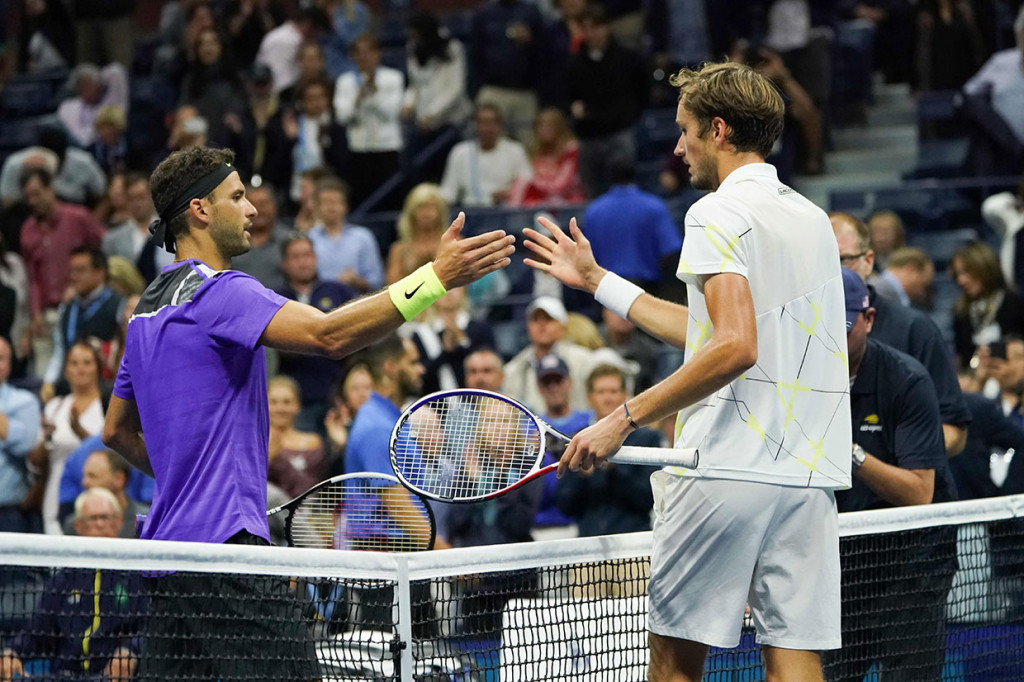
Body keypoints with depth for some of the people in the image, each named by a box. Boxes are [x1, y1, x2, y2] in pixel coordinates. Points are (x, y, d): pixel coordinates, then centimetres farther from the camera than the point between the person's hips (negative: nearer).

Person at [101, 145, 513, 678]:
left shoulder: (150, 307, 19)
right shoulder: (219, 291, -10)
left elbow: (117, 431, 29)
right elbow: (328, 334, -26)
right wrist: (436, 278, -30)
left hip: (168, 541, 10)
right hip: (223, 541, -10)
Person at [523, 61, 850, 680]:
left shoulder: (719, 214, -7)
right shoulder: (811, 217, 19)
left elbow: (734, 348, -21)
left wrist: (627, 418, -17)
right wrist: (597, 280, 31)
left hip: (726, 467, -7)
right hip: (809, 474, 7)